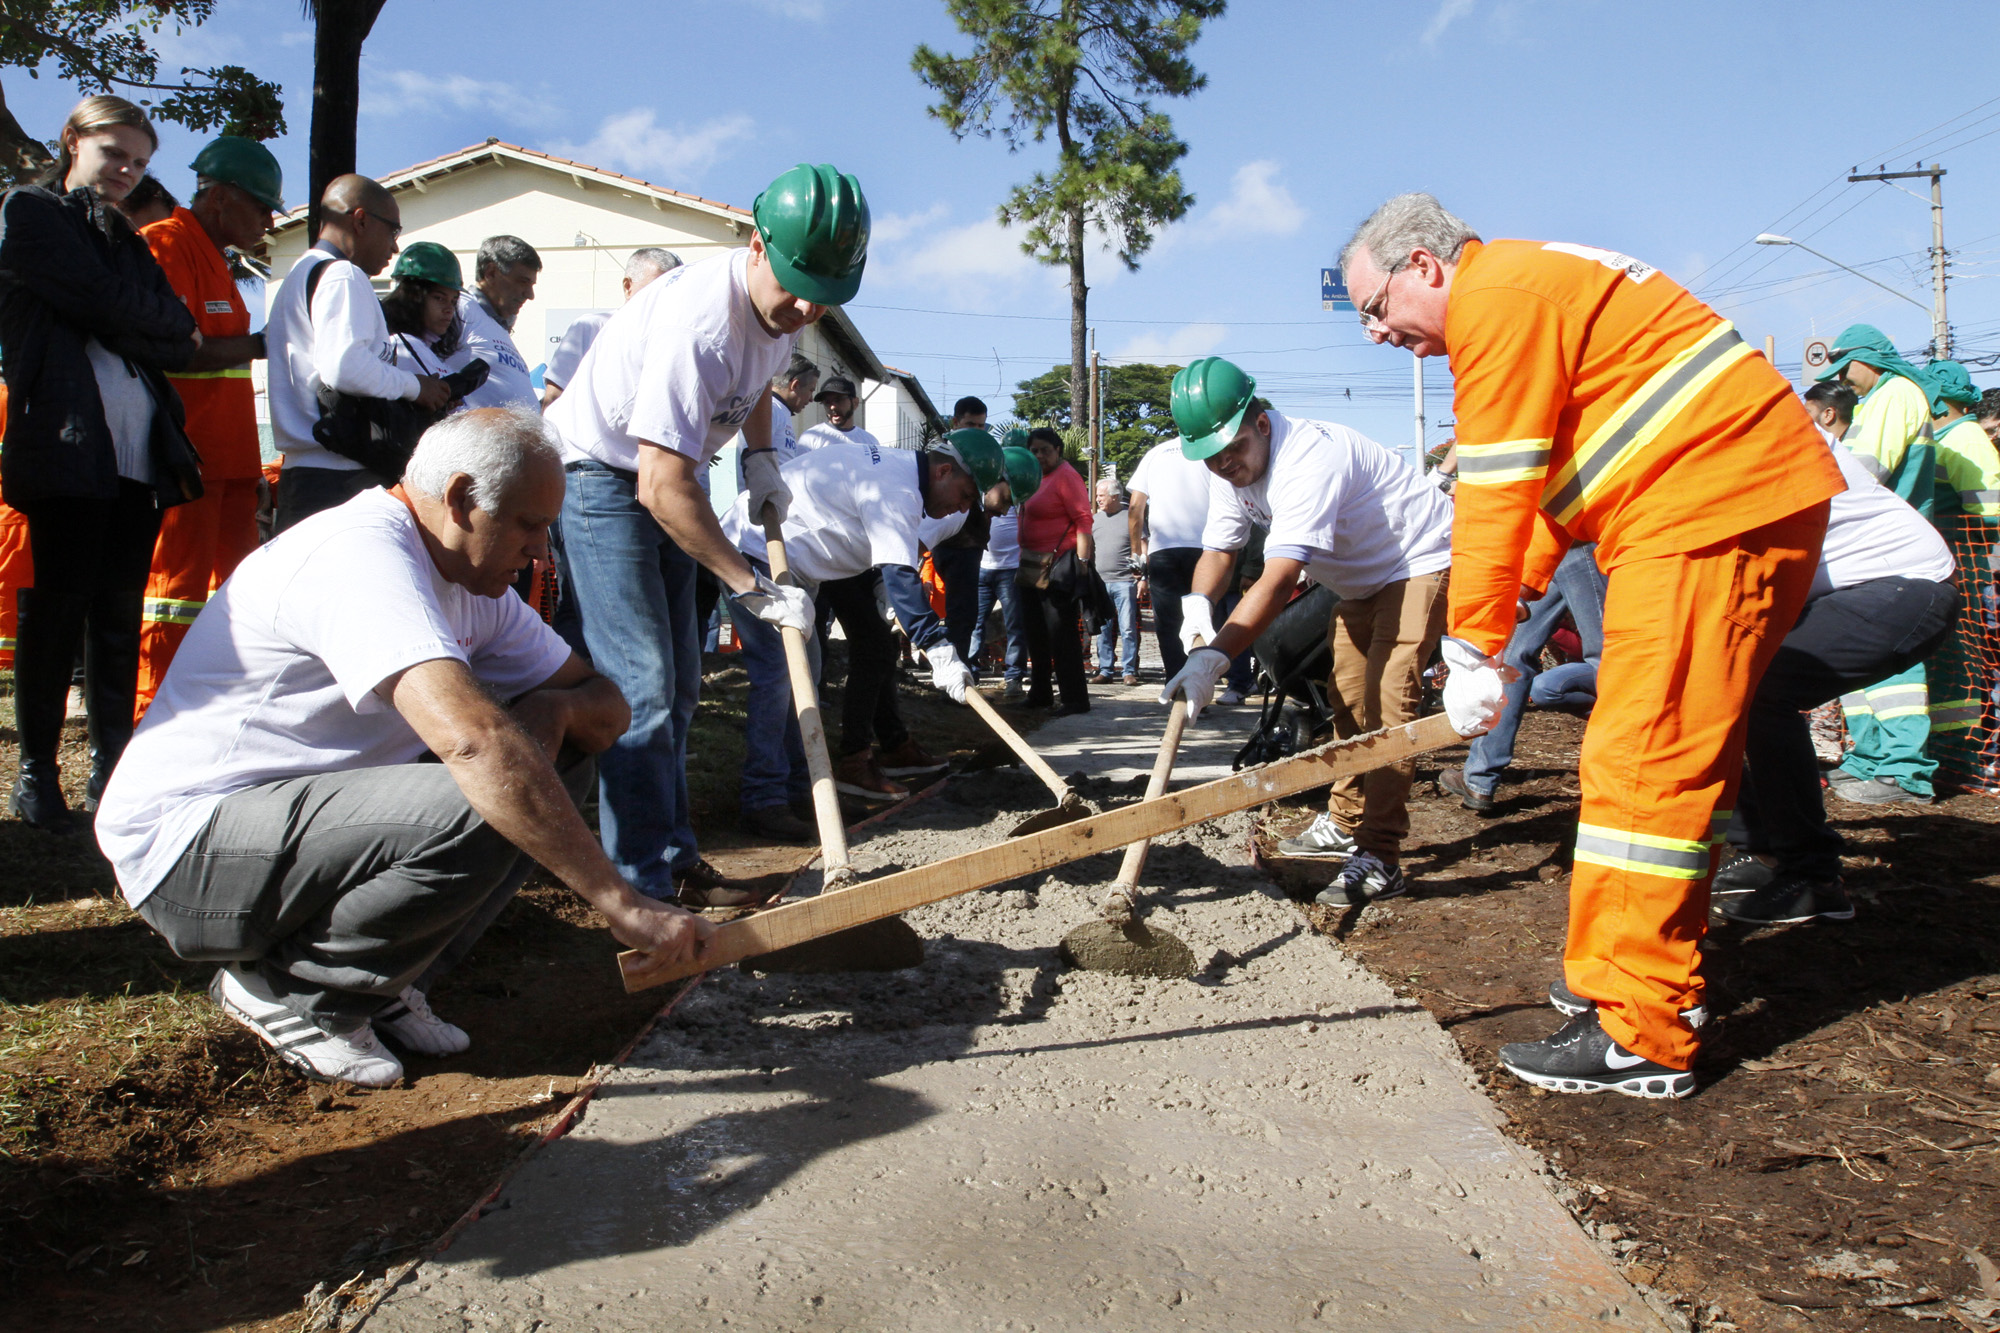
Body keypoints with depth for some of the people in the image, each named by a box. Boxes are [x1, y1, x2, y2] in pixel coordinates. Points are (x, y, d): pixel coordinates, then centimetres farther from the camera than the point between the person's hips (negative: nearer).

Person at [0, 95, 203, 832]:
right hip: (70, 438, -6)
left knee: (120, 608, 5)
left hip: (140, 446, 6)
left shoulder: (125, 237, 24)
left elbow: (181, 338, 11)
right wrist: (164, 329, 6)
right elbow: (100, 304, -8)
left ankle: (112, 764, 11)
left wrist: (135, 328, -5)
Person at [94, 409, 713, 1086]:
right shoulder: (362, 556, -24)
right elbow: (473, 740, -39)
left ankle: (381, 986, 3)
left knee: (561, 756, -2)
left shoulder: (467, 578, 7)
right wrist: (621, 904, -40)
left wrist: (556, 708, -16)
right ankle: (289, 991, -6)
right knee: (480, 809, -31)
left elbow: (607, 705, 9)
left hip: (304, 810, 9)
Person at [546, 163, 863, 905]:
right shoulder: (701, 321, -32)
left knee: (676, 685, 10)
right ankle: (644, 887, -9)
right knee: (639, 686, -15)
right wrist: (753, 587, -29)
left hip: (665, 479, 9)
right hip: (601, 475, -9)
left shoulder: (781, 303, -4)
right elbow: (662, 487, -33)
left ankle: (674, 861, 19)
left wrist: (760, 458, 6)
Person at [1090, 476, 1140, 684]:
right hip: (1100, 583, 4)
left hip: (1125, 582, -4)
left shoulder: (1130, 518, 2)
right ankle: (1105, 670, 11)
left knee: (1128, 629, -4)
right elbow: (1088, 550, 19)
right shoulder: (1095, 519, 14)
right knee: (1103, 630, 5)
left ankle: (1130, 671, 1)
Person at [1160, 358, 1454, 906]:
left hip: (1419, 559, -10)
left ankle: (1380, 860, -19)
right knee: (1347, 700, 14)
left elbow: (1279, 579, -45)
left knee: (1389, 700, -19)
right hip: (1362, 578, 10)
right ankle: (1345, 824, 29)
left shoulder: (1309, 457, -36)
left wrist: (1215, 657, -53)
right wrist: (1198, 606, -28)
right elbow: (1218, 549, -6)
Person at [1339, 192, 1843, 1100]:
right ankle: (1668, 975, 26)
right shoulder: (1528, 289, 22)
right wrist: (1519, 597, 8)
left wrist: (1473, 652, -12)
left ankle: (1640, 1038, -8)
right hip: (1749, 504, 11)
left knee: (1646, 762, -11)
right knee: (1680, 759, 15)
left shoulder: (1499, 295, -11)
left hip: (1716, 506, -11)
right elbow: (1538, 483, 18)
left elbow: (1496, 494, -15)